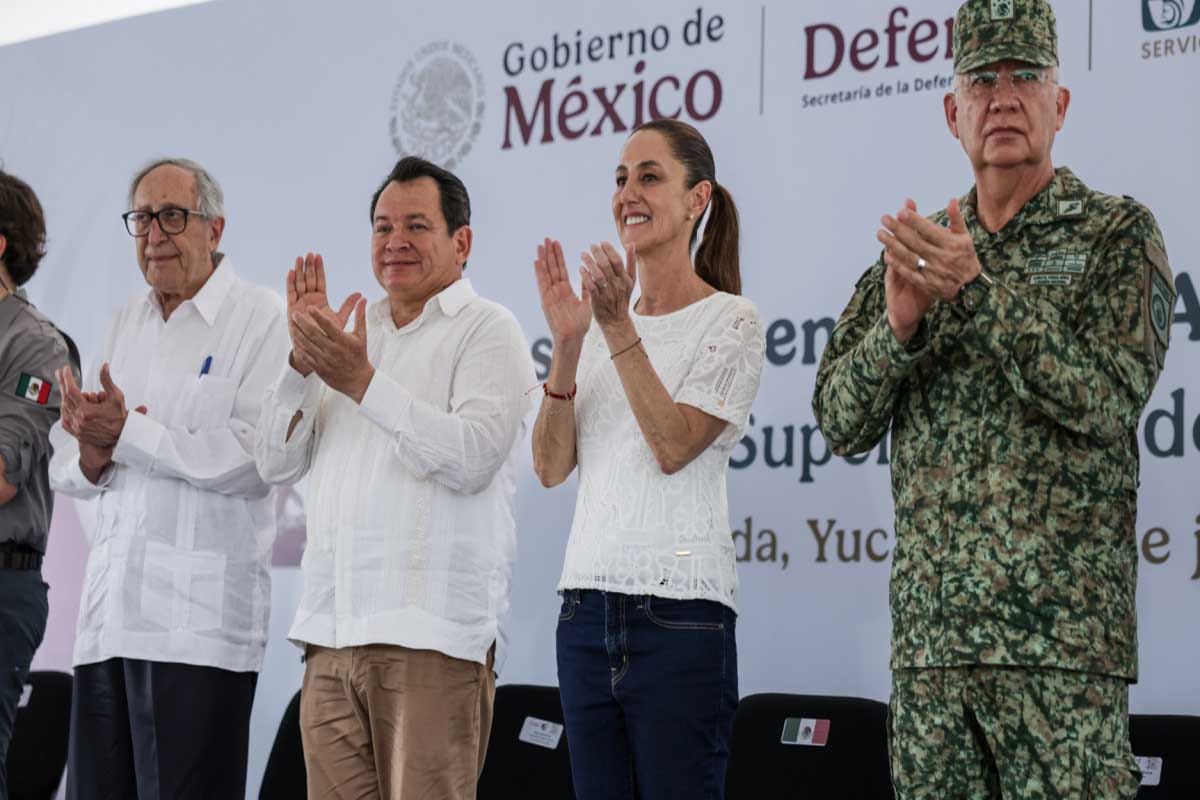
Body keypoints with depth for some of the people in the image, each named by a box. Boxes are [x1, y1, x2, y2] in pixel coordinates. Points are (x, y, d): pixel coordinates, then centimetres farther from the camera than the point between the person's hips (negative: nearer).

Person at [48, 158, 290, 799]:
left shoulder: (261, 321, -3)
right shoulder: (127, 323, 18)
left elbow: (253, 460, -16)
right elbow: (65, 466, 15)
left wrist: (127, 433, -13)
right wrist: (94, 452, -9)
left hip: (199, 621, -7)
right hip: (107, 613, 7)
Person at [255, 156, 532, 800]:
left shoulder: (487, 330, 1)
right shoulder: (350, 334, 20)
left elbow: (473, 457, -15)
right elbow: (277, 464, 14)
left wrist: (363, 382, -17)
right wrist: (303, 360, -1)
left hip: (431, 637, -6)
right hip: (330, 633, 6)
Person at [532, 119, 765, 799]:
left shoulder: (730, 321, -1)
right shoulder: (603, 322, 15)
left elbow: (674, 447, -14)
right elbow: (552, 467, 6)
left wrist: (619, 329, -16)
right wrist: (568, 342, -5)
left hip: (679, 610, -5)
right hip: (587, 604, 5)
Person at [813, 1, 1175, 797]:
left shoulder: (1117, 233, 2)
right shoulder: (921, 247, 14)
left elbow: (1109, 400, -12)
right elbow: (842, 421, 8)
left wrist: (979, 289, -19)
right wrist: (899, 324, -11)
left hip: (1061, 632, -4)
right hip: (929, 629, 4)